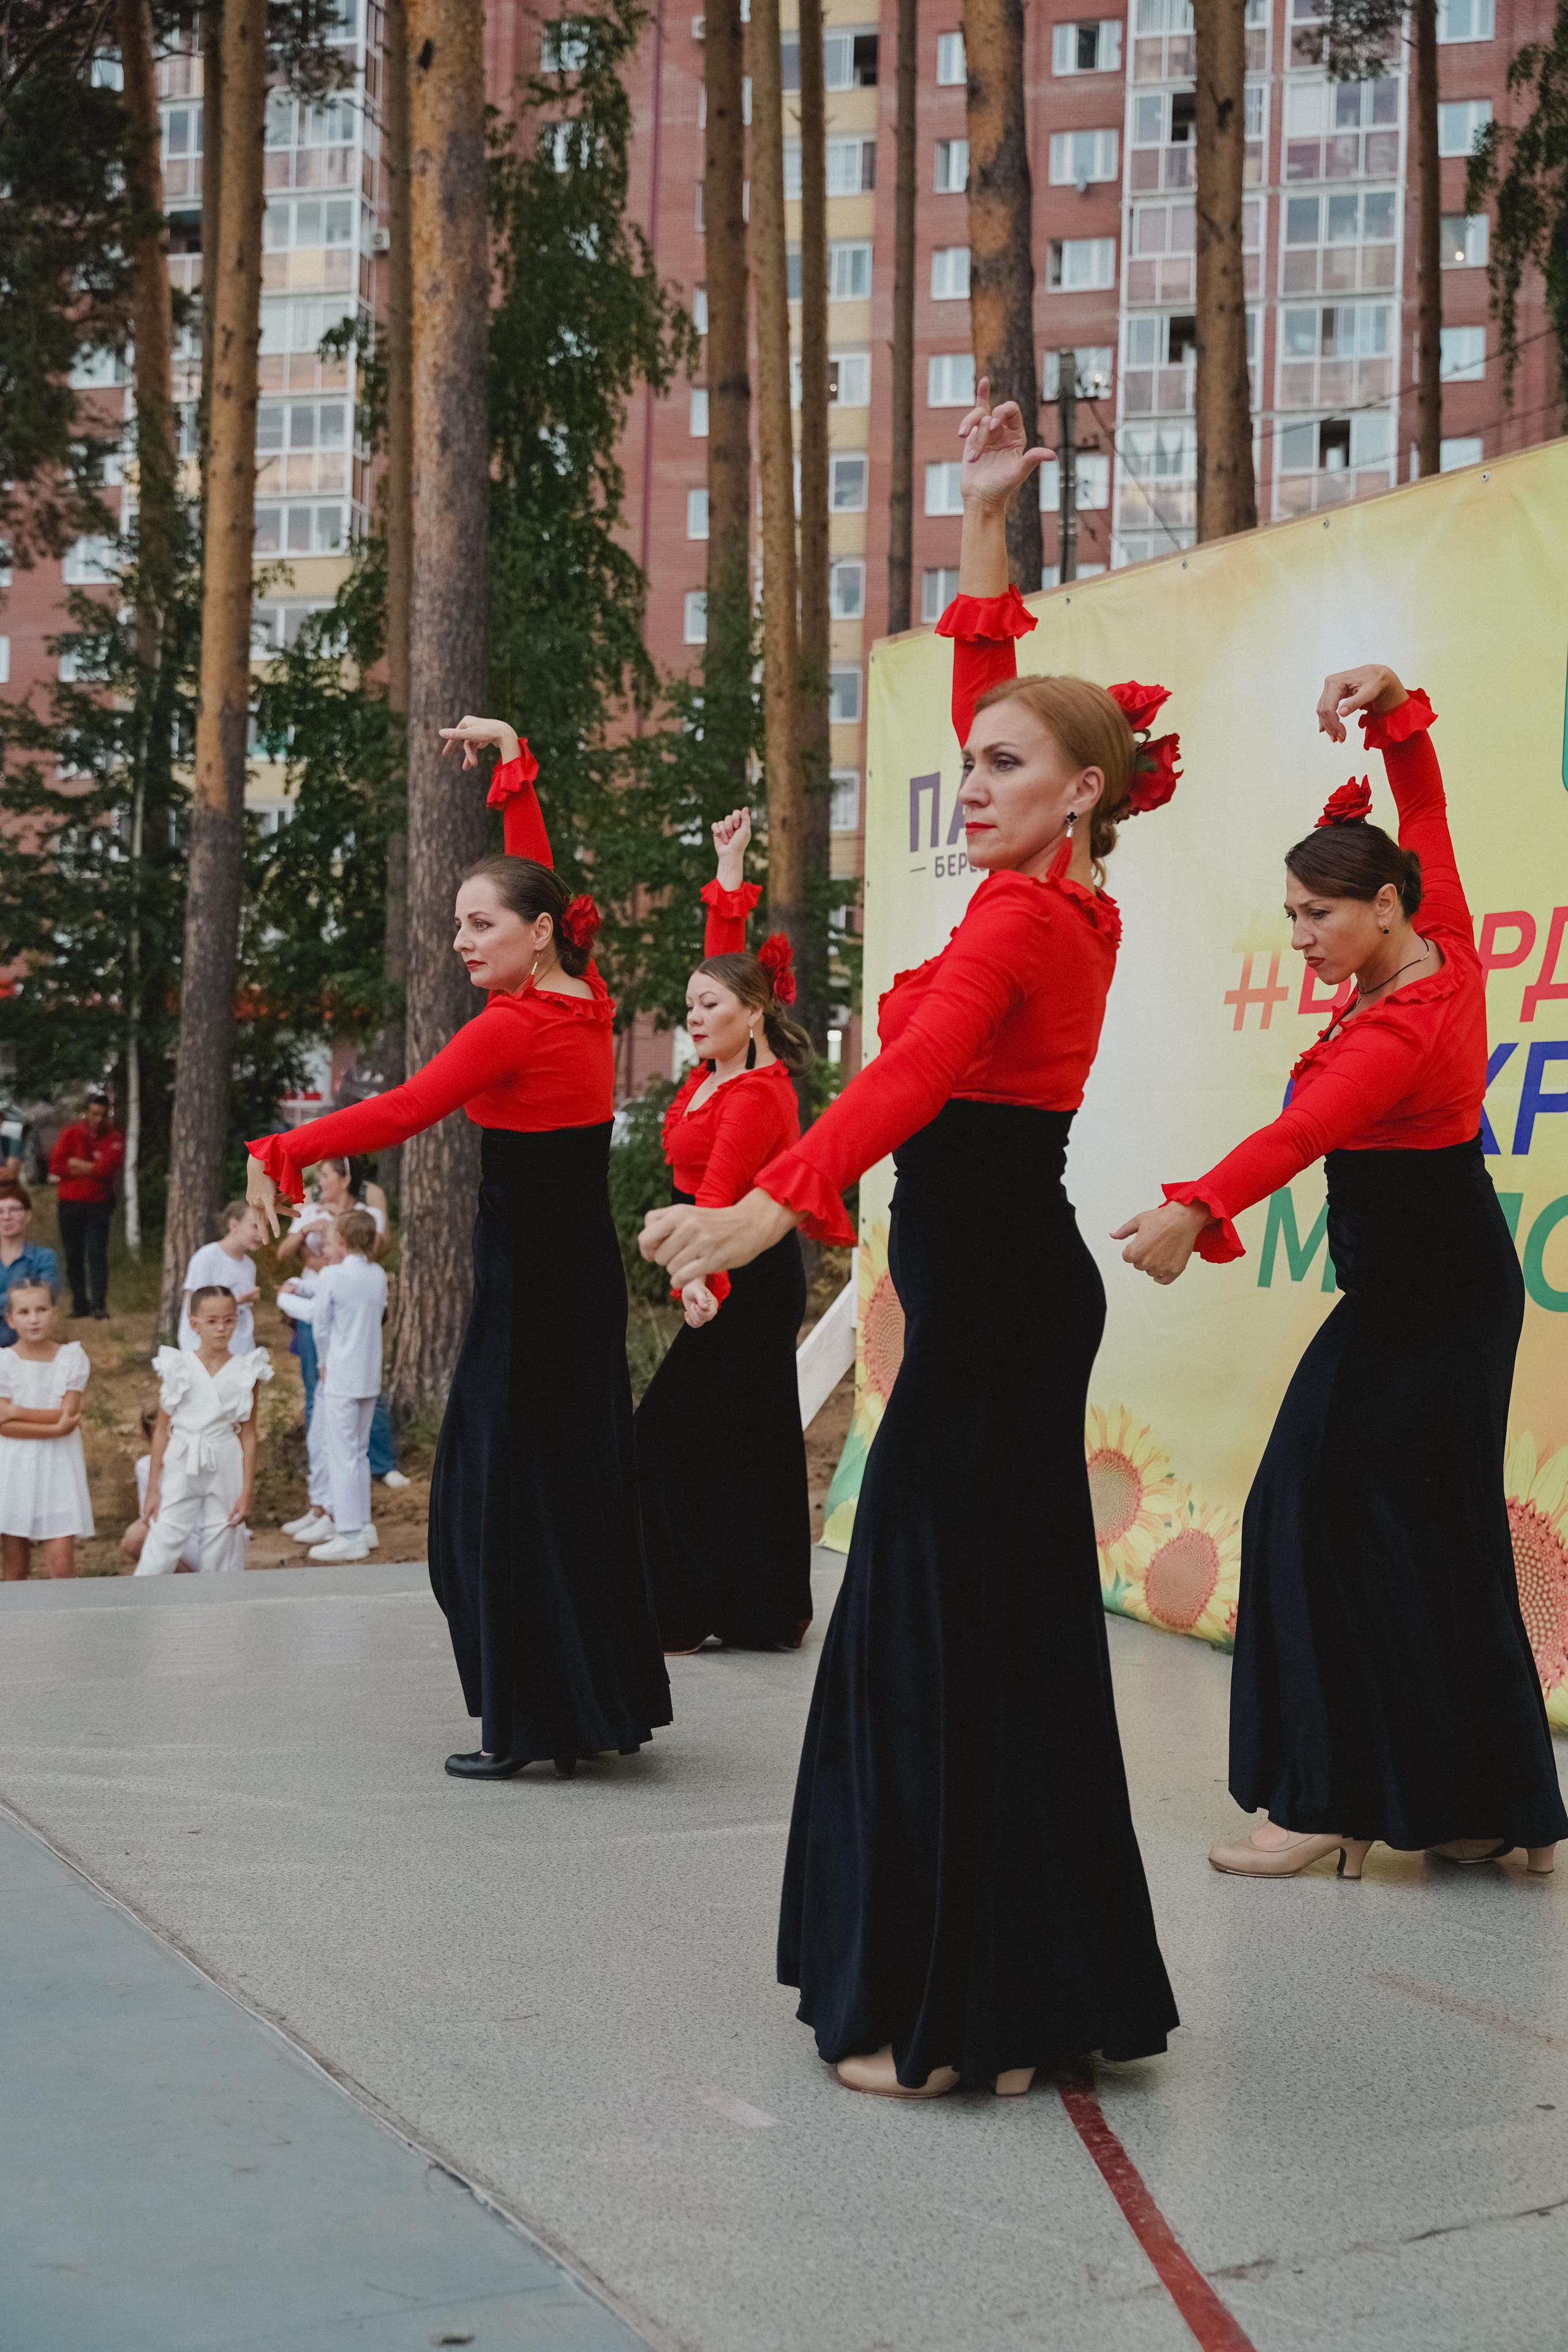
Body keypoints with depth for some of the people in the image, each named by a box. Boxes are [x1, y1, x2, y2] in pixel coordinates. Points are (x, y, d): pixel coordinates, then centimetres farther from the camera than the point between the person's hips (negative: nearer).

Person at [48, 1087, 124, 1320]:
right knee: (74, 1257, 7)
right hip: (70, 1204, 3)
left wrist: (77, 1165, -7)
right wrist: (92, 1169, -8)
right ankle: (80, 1305, 15)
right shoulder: (71, 1133, 4)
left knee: (96, 1255, -10)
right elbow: (56, 1166, -5)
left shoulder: (114, 1139, -1)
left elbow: (106, 1168, -15)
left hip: (98, 1205, -2)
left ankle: (99, 1305, -12)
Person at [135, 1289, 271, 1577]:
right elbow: (162, 1430, 3)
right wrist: (153, 1488, 2)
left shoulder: (245, 1372, 0)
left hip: (226, 1471, 1)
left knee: (221, 1563, 5)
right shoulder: (177, 1367, -2)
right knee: (159, 1559, -6)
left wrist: (246, 1492, -1)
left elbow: (248, 1435, 2)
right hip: (180, 1469, -1)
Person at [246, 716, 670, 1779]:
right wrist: (514, 766, 28)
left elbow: (401, 1113, -23)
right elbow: (536, 880, 21)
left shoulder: (514, 1027, -16)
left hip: (529, 1280, -9)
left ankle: (529, 1724, -1)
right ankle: (596, 1705, 20)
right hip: (586, 1265, 9)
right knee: (575, 1476, 14)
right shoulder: (587, 1001, 7)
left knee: (510, 1489, -3)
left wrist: (279, 1154, -21)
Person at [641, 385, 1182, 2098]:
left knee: (949, 1628, -7)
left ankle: (962, 2016, -2)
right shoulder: (1076, 904, 10)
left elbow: (909, 1074, -33)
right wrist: (984, 527, 23)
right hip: (1018, 1280, 10)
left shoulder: (1021, 920, -16)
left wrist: (765, 1210, -45)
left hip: (987, 1296, -10)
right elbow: (986, 688, 21)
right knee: (993, 1619, 13)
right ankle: (1021, 1990, 22)